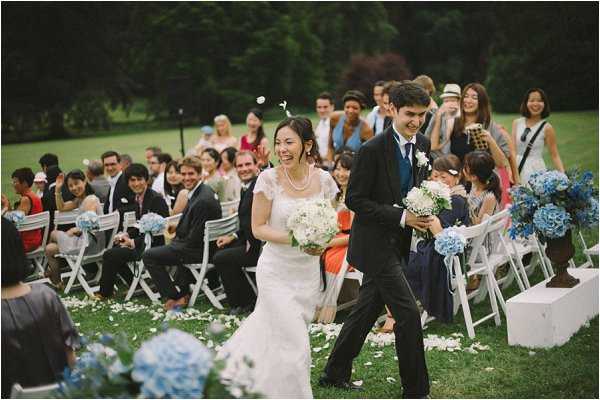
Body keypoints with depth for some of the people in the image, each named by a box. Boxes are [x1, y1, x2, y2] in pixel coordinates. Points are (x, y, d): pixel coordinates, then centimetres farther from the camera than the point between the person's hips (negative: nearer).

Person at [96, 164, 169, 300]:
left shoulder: (157, 199, -12)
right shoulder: (137, 200, 14)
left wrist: (134, 242, -18)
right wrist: (126, 235, -3)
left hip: (153, 246, -9)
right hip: (141, 241, 9)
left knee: (110, 255, -16)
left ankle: (105, 293, 0)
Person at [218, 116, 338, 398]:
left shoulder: (323, 179, -5)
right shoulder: (269, 178, -13)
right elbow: (258, 227, -9)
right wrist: (295, 240, -23)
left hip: (308, 272, 4)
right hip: (277, 271, -4)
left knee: (272, 331, 18)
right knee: (294, 344, -7)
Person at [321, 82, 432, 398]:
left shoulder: (423, 145, 4)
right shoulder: (372, 150, -18)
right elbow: (355, 200, -16)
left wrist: (423, 212, -3)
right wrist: (401, 216, -21)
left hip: (398, 243, 8)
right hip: (375, 243, -8)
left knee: (366, 310, 17)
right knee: (408, 314, -9)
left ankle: (335, 374, 32)